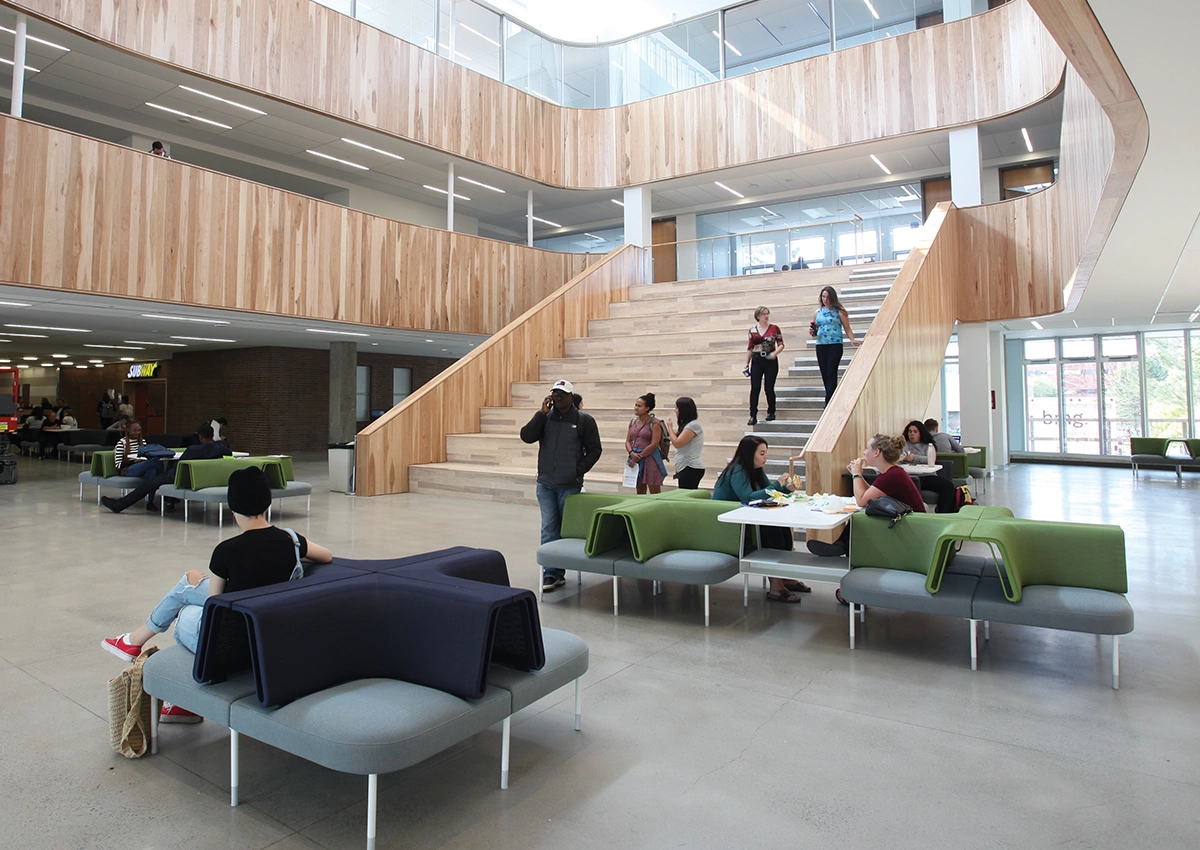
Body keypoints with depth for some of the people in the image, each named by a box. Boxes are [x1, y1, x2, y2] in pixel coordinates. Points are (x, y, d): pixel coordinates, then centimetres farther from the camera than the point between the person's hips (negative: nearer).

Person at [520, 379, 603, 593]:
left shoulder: (584, 420, -2)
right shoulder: (545, 417, 6)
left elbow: (594, 450, 1)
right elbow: (526, 437, -5)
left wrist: (579, 470, -8)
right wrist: (542, 413, -11)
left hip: (570, 485, -2)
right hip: (545, 484, 3)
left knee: (566, 528, 6)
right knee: (548, 528, 3)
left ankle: (557, 571, 16)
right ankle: (551, 571, 8)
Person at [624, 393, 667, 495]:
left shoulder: (655, 424, -8)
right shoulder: (633, 422, 11)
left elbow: (654, 445, -14)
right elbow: (627, 441, 10)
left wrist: (638, 457, -12)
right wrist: (632, 453, -10)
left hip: (650, 459, -6)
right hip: (635, 460, 6)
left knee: (655, 494, -3)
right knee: (640, 492, 12)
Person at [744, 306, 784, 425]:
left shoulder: (774, 328, 1)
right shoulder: (753, 330, 5)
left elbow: (781, 344, 1)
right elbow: (749, 348, 9)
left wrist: (775, 353, -18)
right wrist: (747, 364, 8)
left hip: (771, 361, -1)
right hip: (757, 361, 1)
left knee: (769, 388, 4)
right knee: (755, 388, -6)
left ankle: (771, 413, 22)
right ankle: (753, 416, -4)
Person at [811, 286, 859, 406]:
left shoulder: (839, 311, 1)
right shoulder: (817, 312, 14)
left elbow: (847, 328, 1)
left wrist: (852, 340, -15)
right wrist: (812, 332, -1)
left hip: (835, 345, -5)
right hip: (820, 346, 5)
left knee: (831, 374, -11)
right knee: (824, 374, 3)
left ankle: (829, 404, -14)